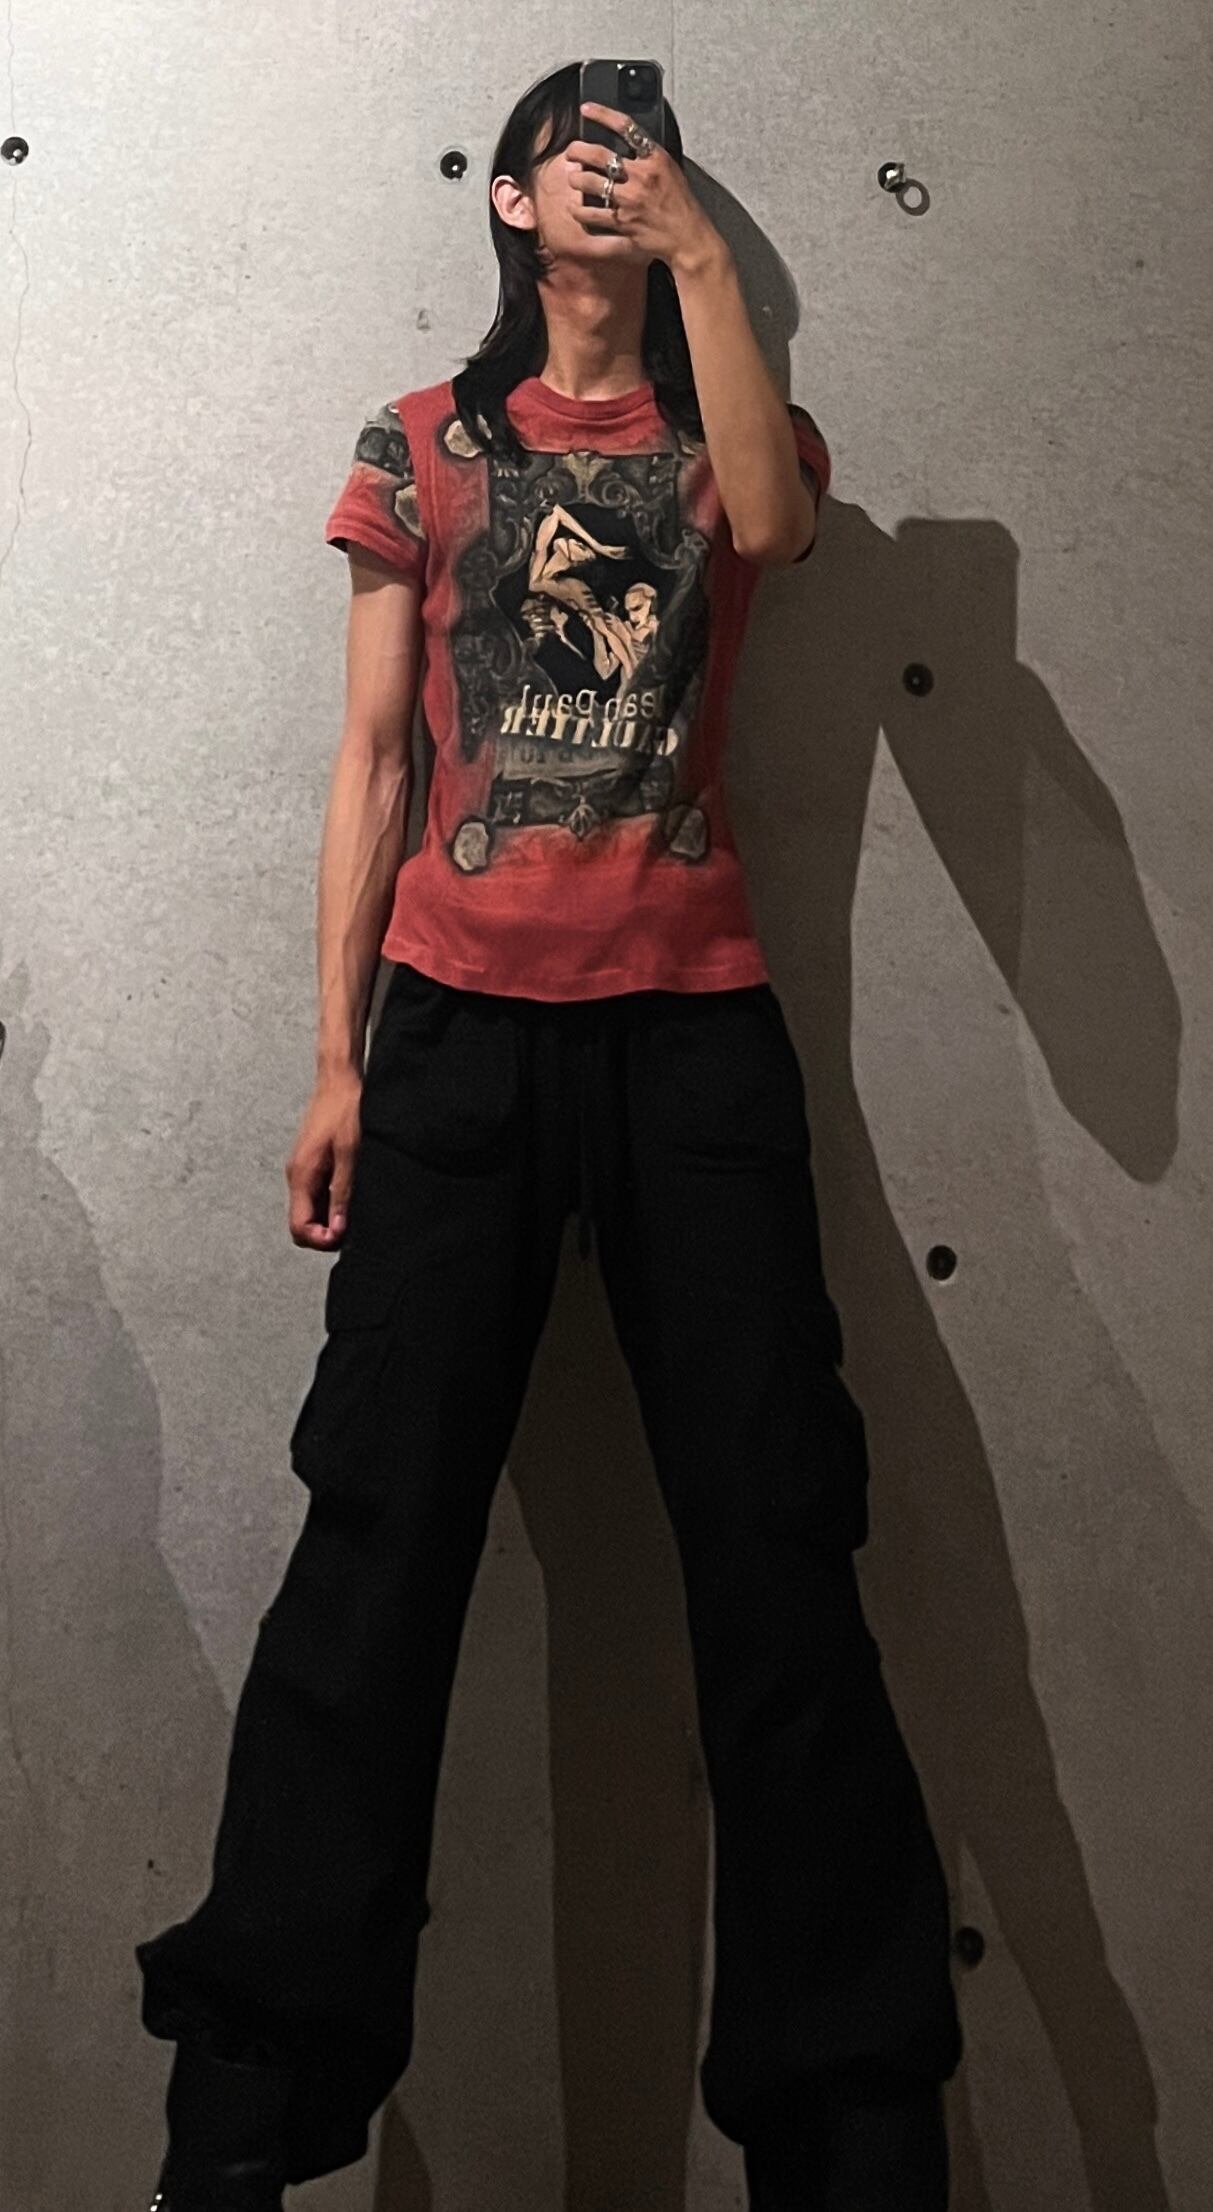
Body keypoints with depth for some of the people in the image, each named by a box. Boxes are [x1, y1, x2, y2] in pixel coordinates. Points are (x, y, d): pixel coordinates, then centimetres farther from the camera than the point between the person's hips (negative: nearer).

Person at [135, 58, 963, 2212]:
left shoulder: (727, 427, 19)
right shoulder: (422, 445, 16)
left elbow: (770, 520, -8)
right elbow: (371, 755, 9)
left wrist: (704, 254, 0)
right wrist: (334, 1058, 1)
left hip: (694, 1024, 1)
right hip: (461, 1016, 0)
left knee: (775, 1544, -3)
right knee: (380, 1533, -6)